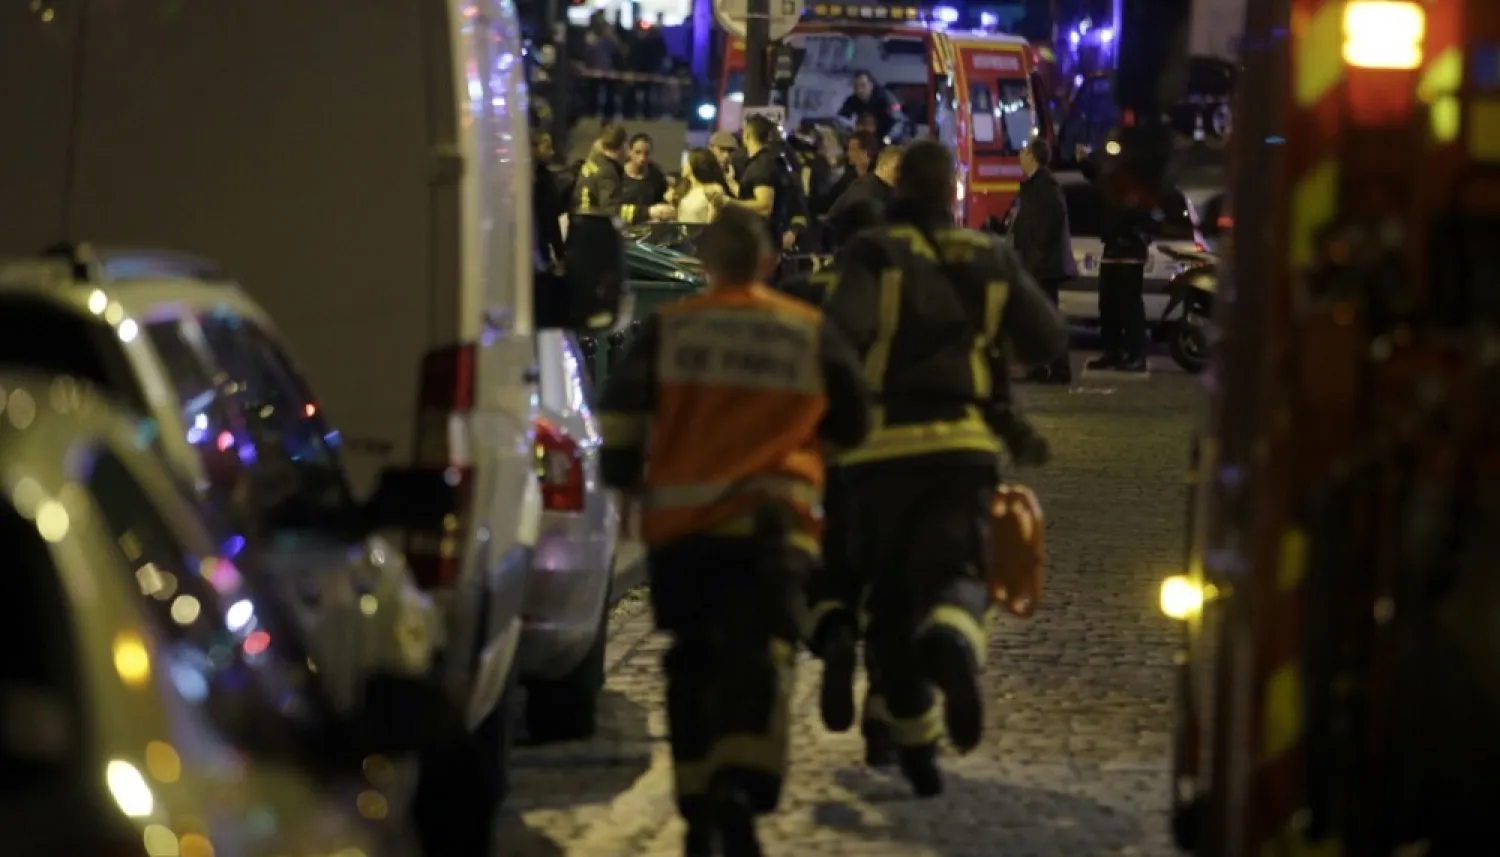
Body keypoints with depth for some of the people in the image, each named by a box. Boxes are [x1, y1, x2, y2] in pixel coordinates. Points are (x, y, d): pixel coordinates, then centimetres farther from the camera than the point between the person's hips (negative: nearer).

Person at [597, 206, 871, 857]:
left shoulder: (666, 329, 4)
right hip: (771, 522, -2)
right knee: (757, 658, -11)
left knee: (694, 664, 16)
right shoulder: (810, 333, 6)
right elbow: (853, 424, 15)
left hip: (679, 517, 2)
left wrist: (623, 476, 14)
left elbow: (621, 408, -3)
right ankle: (741, 786, -36)